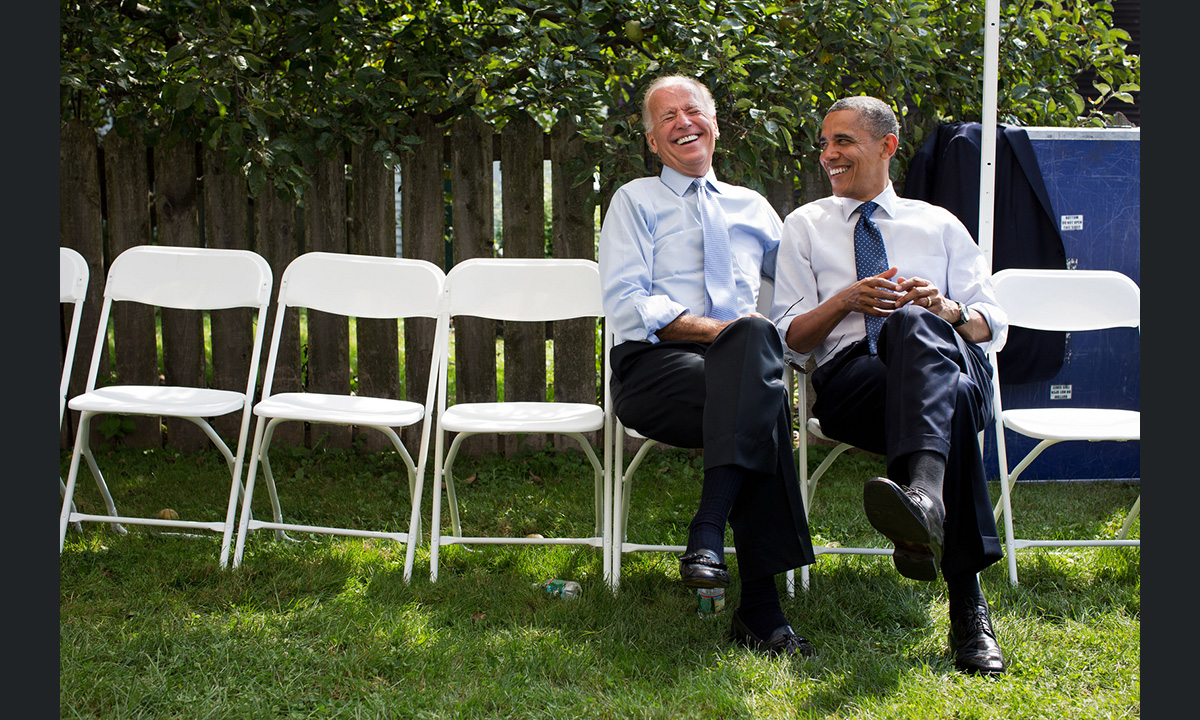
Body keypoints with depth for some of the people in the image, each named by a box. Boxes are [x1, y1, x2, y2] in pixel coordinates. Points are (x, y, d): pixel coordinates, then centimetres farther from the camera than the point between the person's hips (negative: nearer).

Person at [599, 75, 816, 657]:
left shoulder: (753, 207, 28)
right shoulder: (636, 201, 15)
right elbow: (626, 307, 0)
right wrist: (714, 329, -12)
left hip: (744, 367, 3)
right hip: (655, 369, -3)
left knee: (754, 338, -37)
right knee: (764, 405, -35)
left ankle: (709, 535, -41)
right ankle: (760, 610, -39)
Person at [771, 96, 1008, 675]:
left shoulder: (940, 225, 26)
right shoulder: (805, 225, 24)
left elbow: (994, 326, 17)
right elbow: (789, 335, 14)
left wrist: (948, 310, -7)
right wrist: (845, 301, -6)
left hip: (951, 361, 1)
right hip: (850, 375, 0)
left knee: (914, 323, -40)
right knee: (953, 403, -38)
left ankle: (921, 494, -66)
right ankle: (968, 610, -47)